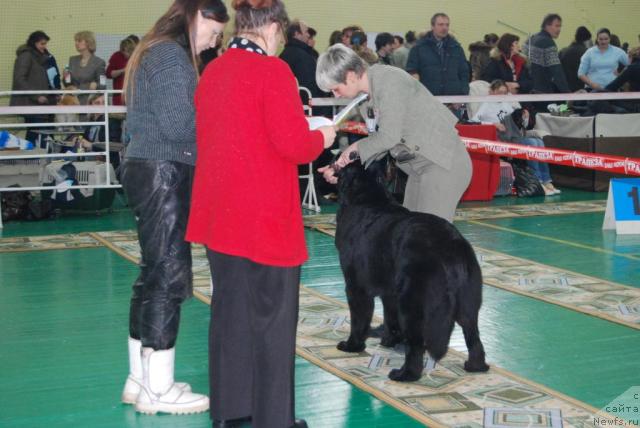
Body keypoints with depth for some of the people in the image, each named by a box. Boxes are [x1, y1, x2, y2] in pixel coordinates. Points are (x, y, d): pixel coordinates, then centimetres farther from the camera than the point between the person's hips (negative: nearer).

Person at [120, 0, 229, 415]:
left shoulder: (153, 52, 18)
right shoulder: (171, 56, -13)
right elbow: (177, 124, -21)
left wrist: (208, 113, 10)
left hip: (147, 169, 10)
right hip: (165, 175, -10)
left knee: (154, 272, 13)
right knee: (168, 274, -4)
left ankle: (141, 379, 21)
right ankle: (158, 389, 3)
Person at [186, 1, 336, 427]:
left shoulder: (212, 71, 9)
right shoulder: (273, 71, -14)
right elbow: (294, 144, -17)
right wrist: (322, 137, 2)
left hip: (220, 212, 8)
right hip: (264, 216, -7)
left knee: (229, 310, 16)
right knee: (273, 317, 3)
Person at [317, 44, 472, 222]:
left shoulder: (388, 79, -18)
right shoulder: (366, 101, 8)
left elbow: (389, 137, -22)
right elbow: (378, 142, 9)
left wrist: (357, 147, -7)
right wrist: (342, 168, -1)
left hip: (445, 162, -9)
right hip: (420, 167, 9)